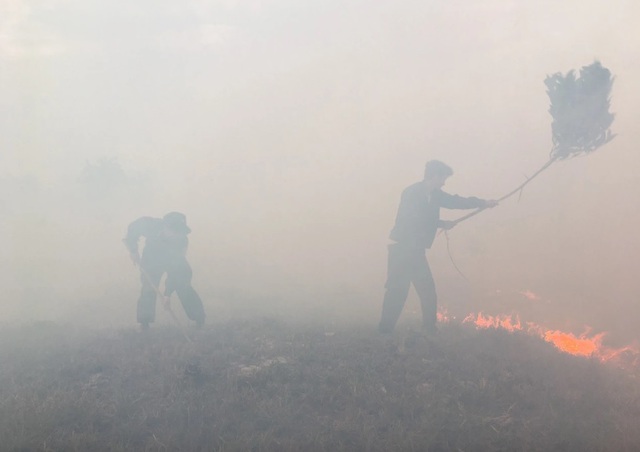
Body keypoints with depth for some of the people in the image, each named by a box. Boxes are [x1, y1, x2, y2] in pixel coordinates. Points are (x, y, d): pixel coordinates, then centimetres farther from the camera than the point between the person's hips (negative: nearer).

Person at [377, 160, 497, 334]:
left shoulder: (434, 194, 8)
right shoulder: (411, 193, -14)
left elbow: (455, 201, 19)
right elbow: (416, 222, -19)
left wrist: (483, 203, 17)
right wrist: (442, 224, -11)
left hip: (416, 251, 8)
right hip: (402, 249, -8)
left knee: (428, 292, 8)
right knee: (398, 290, -10)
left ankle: (430, 330, 17)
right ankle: (385, 331, -5)